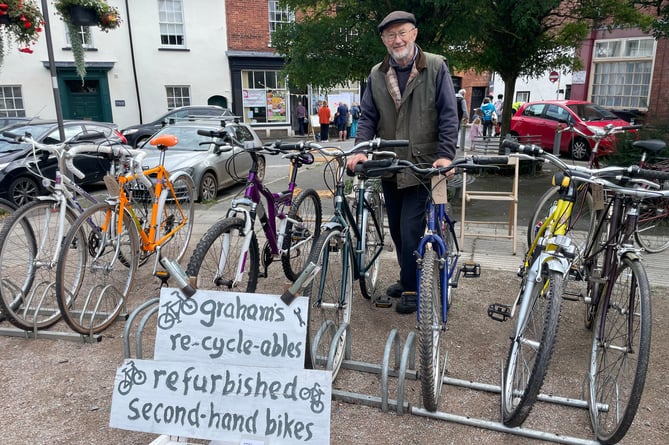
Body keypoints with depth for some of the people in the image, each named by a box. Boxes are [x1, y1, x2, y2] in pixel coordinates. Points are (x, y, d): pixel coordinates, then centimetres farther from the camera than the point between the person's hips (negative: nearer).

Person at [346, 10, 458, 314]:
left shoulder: (436, 67, -5)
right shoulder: (377, 74, 5)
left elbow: (448, 115, -7)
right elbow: (368, 117, 5)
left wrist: (445, 155, -18)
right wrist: (360, 150, -12)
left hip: (423, 166, -4)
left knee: (411, 230, -7)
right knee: (396, 229, 14)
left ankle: (411, 289, 12)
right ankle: (408, 278, 34)